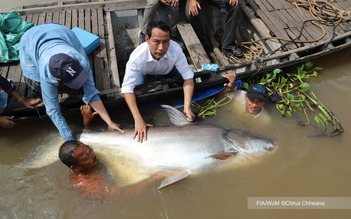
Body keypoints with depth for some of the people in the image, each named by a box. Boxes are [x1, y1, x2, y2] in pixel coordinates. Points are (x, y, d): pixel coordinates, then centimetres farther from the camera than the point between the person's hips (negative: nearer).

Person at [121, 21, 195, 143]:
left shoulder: (176, 50, -39)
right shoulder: (137, 57, -42)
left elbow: (188, 77, -33)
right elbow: (127, 89, -41)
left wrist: (187, 107, -44)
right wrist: (138, 119, -50)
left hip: (167, 72, 1)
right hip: (145, 74, -1)